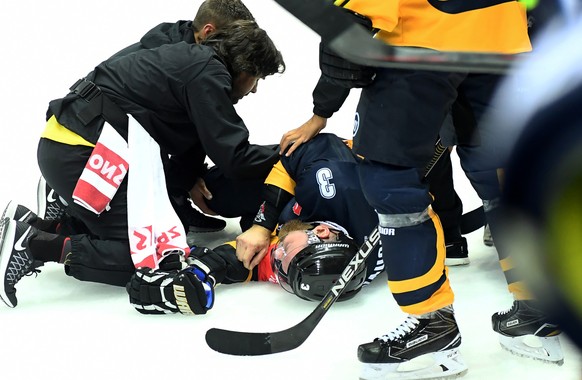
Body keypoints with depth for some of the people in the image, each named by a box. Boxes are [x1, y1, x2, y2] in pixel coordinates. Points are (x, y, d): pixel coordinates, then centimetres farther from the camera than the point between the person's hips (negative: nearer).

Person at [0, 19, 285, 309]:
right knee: (160, 259, -11)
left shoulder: (193, 59, 20)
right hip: (85, 153, -10)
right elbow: (233, 158, -10)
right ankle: (35, 245, -16)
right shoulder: (208, 73, -9)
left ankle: (48, 225, 11)